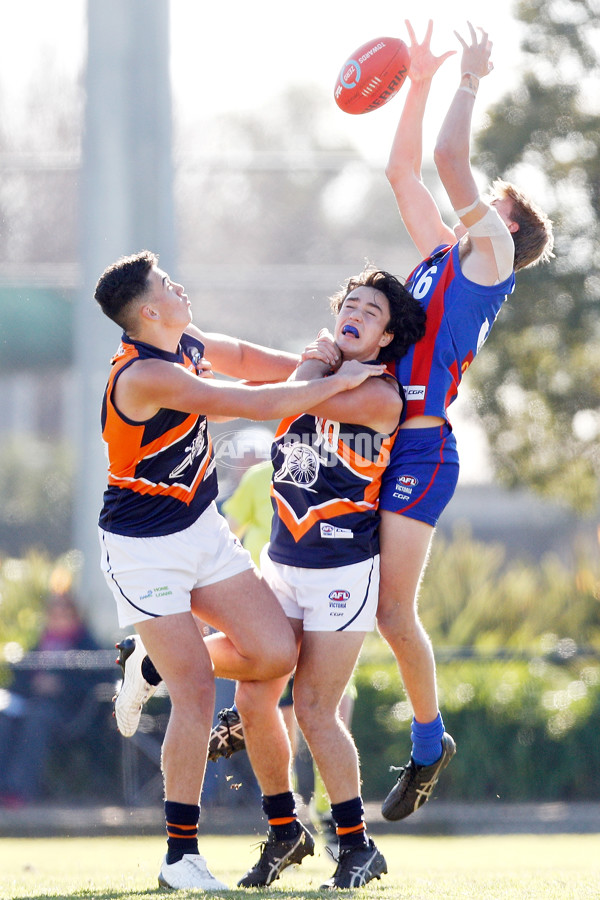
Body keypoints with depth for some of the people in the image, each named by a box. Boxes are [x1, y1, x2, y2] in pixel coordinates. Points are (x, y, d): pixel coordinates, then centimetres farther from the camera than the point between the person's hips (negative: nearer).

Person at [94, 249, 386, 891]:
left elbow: (243, 360, 23)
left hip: (201, 527, 8)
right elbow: (256, 405, -28)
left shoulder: (184, 344, 1)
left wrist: (314, 369, 11)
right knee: (197, 695, -13)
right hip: (145, 548, -8)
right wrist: (335, 383, -17)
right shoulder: (145, 375, -27)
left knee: (275, 652, -4)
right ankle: (180, 855, -4)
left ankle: (159, 664, 23)